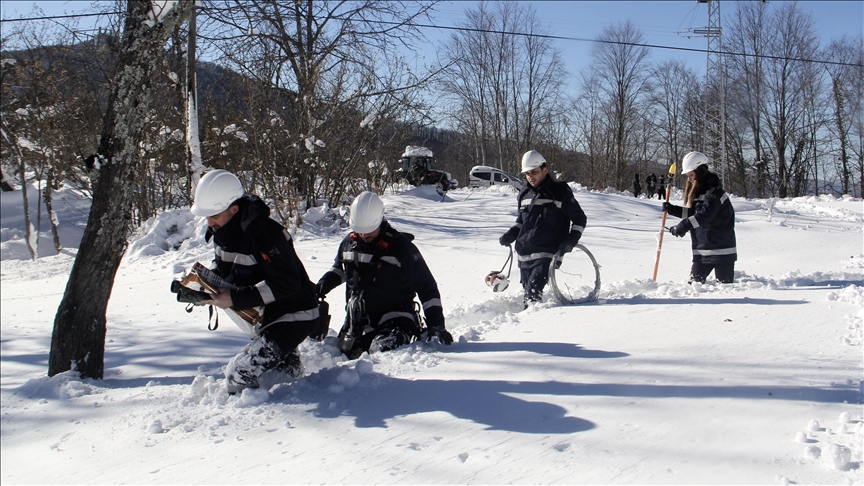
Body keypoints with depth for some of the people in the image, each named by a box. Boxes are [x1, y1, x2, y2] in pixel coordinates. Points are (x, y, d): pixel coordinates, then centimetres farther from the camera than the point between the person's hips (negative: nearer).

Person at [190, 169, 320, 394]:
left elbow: (286, 283, -31)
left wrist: (236, 299, -31)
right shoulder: (221, 230, -2)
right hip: (265, 316, 10)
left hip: (294, 317, -10)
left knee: (240, 373, -17)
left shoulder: (261, 232, -30)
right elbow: (223, 267, 15)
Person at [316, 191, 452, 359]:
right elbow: (339, 268, 29)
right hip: (357, 324, 6)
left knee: (381, 352, -34)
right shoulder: (349, 243, 6)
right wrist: (323, 284, 8)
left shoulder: (401, 246, -10)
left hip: (395, 322, -6)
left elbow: (426, 286, -9)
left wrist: (435, 323, -16)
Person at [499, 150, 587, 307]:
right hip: (524, 255, 6)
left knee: (532, 292, -21)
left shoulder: (560, 191, -2)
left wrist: (571, 240, -12)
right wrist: (510, 235, 9)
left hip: (547, 254, -6)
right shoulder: (524, 194, 14)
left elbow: (579, 219, 3)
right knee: (527, 291, 8)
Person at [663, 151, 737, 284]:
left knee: (725, 284, -4)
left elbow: (704, 215, -30)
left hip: (721, 249, -8)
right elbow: (692, 212, 19)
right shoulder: (696, 191, 12)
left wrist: (683, 226, -39)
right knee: (694, 283, 6)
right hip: (702, 249, 8)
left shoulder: (714, 192, -17)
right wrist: (671, 209, 7)